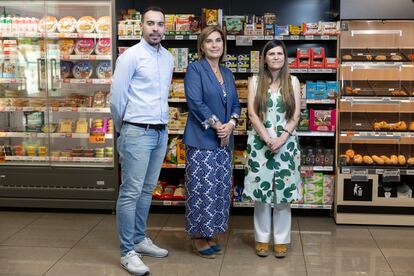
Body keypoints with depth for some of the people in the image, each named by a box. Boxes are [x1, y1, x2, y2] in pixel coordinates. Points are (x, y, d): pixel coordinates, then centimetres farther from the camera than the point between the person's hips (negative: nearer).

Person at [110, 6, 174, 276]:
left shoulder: (168, 57, 11)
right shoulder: (131, 56, -9)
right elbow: (117, 96, -8)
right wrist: (124, 129, 2)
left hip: (161, 132, 7)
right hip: (138, 133, -7)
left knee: (147, 190, 15)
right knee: (131, 192, -4)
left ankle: (139, 239, 28)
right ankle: (127, 252, 3)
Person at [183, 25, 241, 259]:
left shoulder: (228, 74, 16)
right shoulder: (195, 69, -5)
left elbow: (235, 103, 14)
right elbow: (196, 102, -15)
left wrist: (231, 124, -6)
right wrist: (216, 125, -14)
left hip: (225, 141, 7)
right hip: (202, 140, -7)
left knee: (221, 189, 10)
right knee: (201, 189, -4)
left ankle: (211, 233, 21)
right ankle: (198, 236, 9)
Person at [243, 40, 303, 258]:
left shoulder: (293, 81, 6)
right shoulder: (255, 81, 4)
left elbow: (295, 115, 1)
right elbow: (252, 113, -3)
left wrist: (282, 139, -12)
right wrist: (267, 139, -12)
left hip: (286, 142, 0)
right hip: (260, 142, 0)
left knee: (283, 191, 2)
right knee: (261, 190, 2)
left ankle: (281, 240, 13)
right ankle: (262, 238, 14)